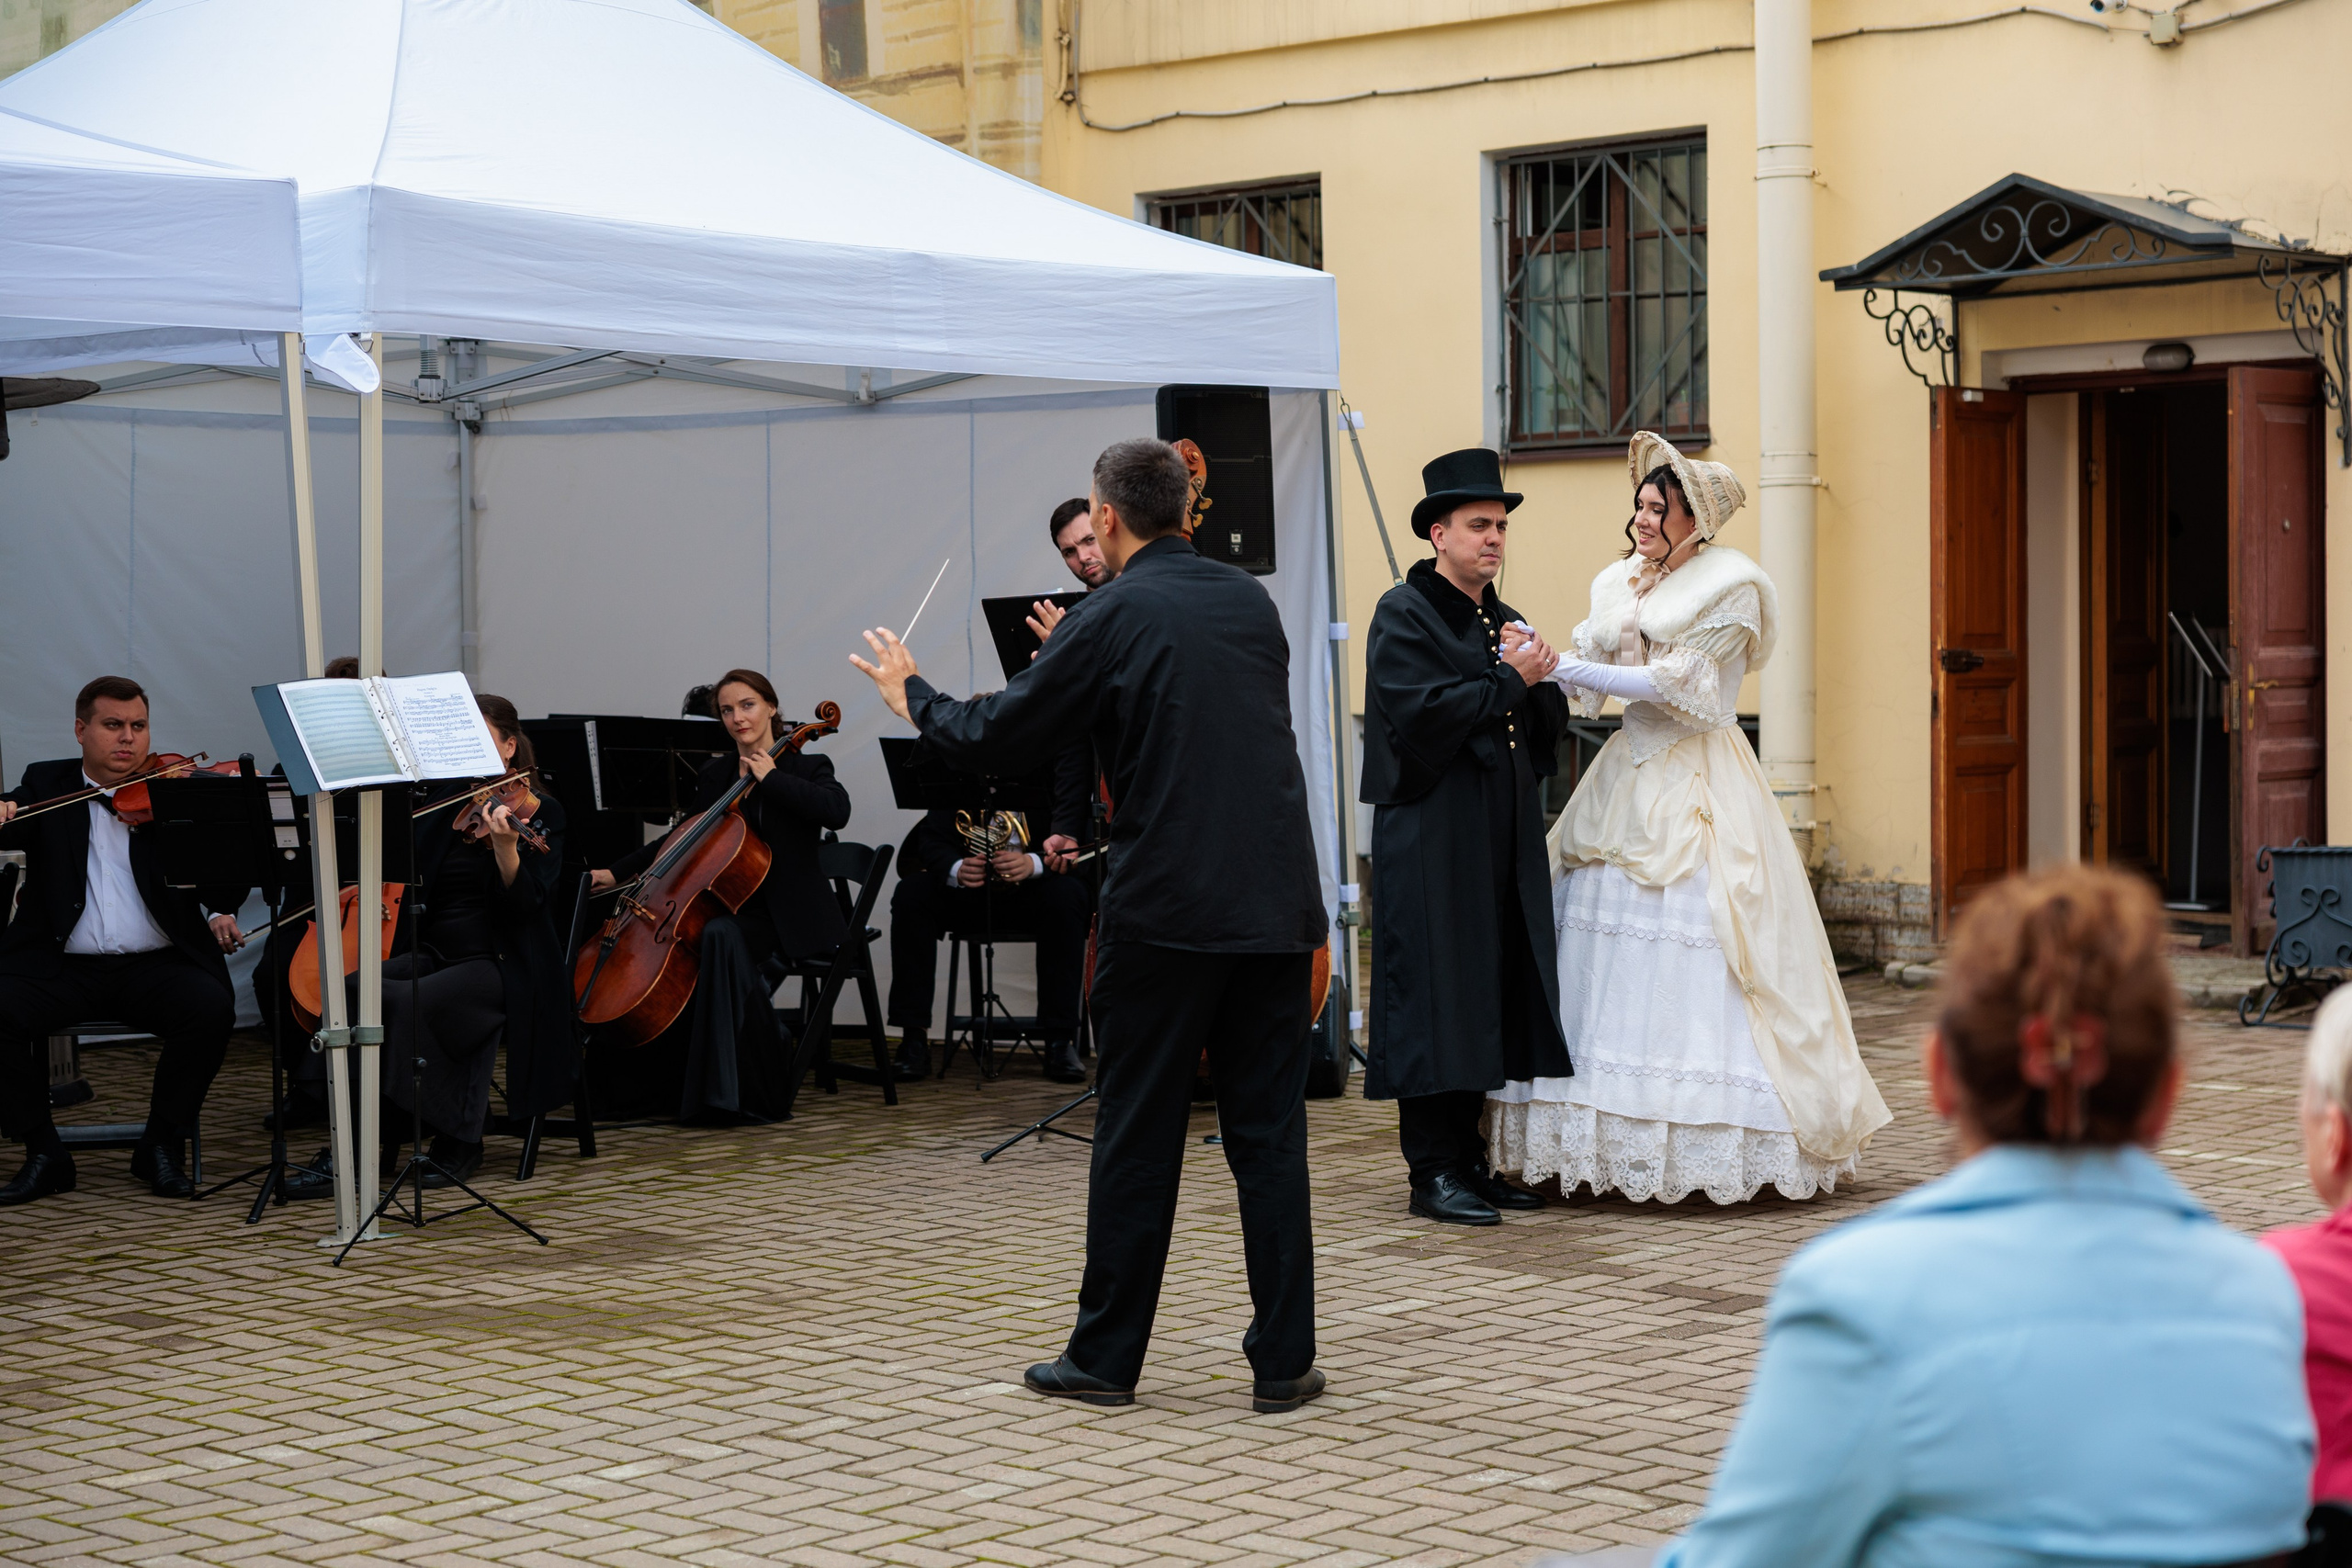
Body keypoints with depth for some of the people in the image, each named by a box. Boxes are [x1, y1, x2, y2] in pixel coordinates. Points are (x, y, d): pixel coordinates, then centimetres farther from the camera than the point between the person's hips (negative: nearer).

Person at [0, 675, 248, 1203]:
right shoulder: (46, 785, 13)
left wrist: (222, 910, -18)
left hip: (156, 963, -1)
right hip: (61, 964, 1)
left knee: (211, 1007, -30)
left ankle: (161, 1147, -8)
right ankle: (43, 1151, -7)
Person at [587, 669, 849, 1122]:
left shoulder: (806, 768, 0)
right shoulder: (714, 775, 15)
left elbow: (836, 811, -21)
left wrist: (771, 778, -17)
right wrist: (617, 872, 13)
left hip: (786, 914, -5)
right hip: (730, 906, 6)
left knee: (720, 933, -35)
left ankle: (758, 1093, -30)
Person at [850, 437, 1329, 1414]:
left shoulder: (1112, 618, -7)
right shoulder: (1250, 601, 10)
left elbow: (999, 740, -3)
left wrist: (912, 696, 16)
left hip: (1167, 910, -4)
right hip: (1277, 904, 5)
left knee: (1137, 1137, 5)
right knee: (1269, 1134, 8)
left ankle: (1106, 1358, 14)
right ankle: (1284, 1361, 9)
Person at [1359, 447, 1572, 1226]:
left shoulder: (1500, 620, 18)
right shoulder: (1404, 614, -6)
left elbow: (1551, 721, 14)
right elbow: (1423, 711, -19)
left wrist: (1537, 680, -6)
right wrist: (1509, 681, -14)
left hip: (1504, 840, 8)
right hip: (1433, 837, -8)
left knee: (1495, 997, 8)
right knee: (1438, 994, -6)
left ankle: (1470, 1158, 15)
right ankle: (1433, 1171, -1)